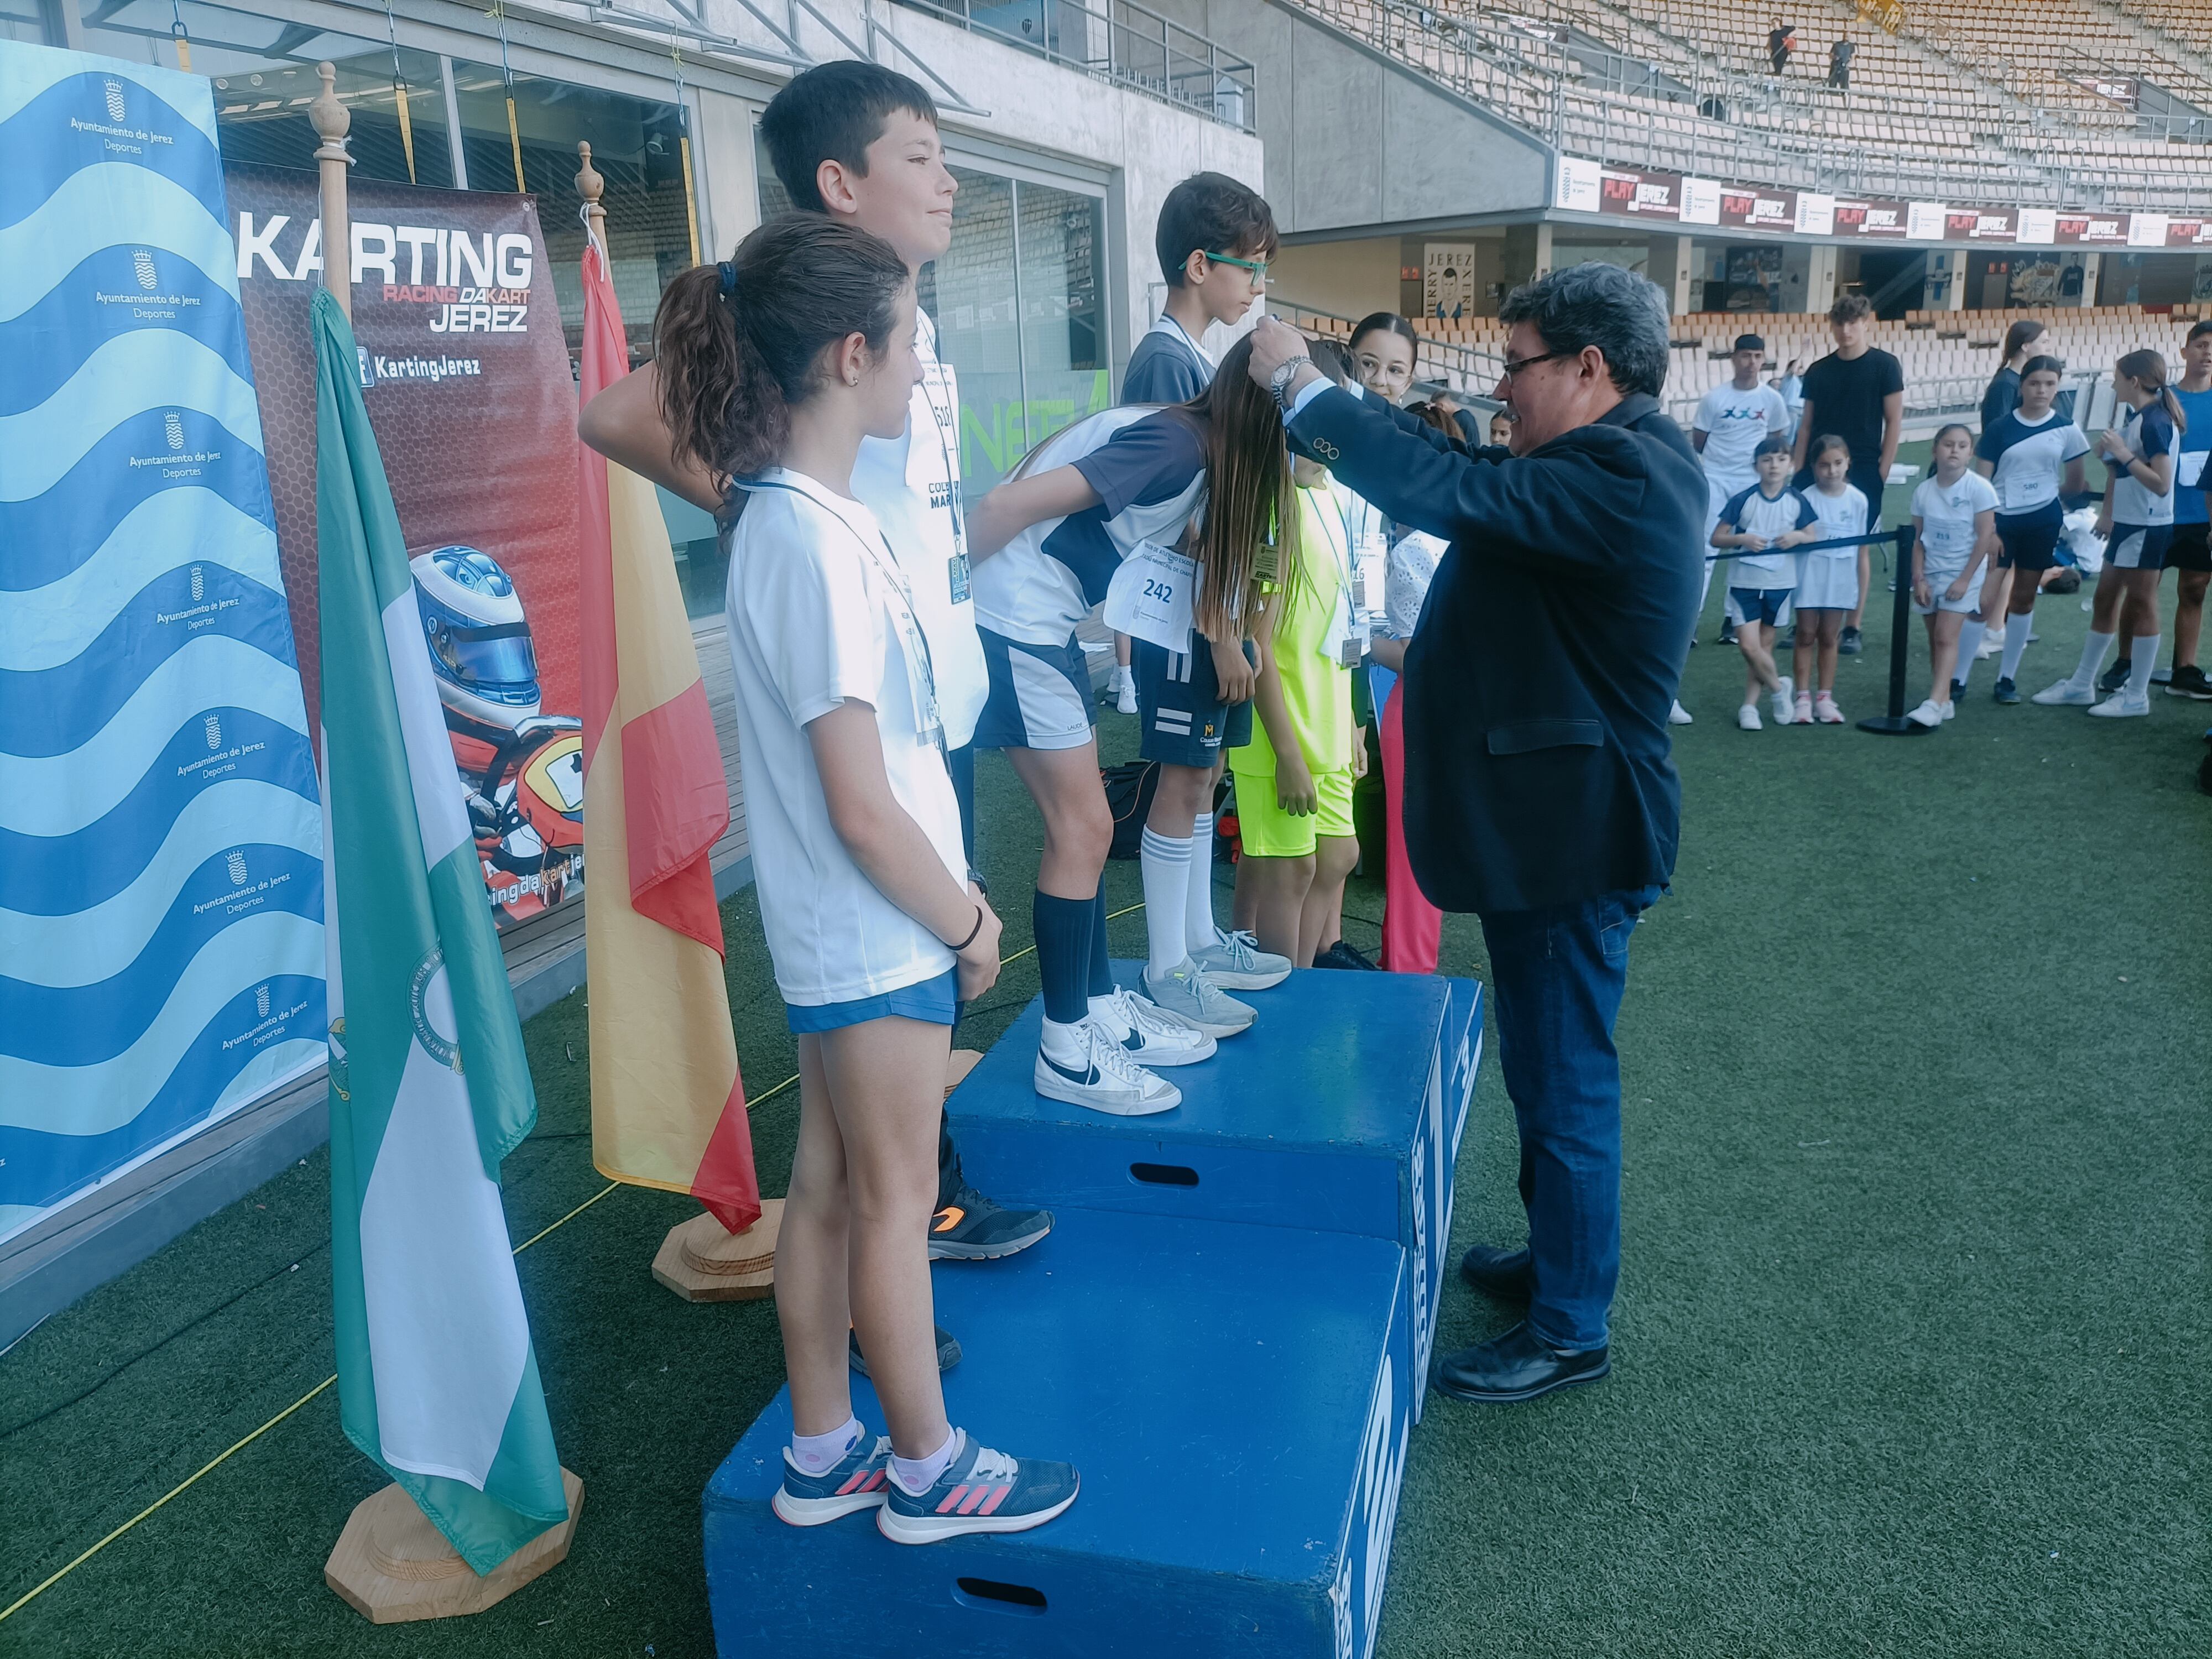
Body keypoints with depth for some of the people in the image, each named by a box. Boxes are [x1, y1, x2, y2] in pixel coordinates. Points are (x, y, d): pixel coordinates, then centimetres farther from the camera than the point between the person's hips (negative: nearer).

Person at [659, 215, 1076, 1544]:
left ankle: (824, 1456, 35)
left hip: (843, 930, 9)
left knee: (830, 1185, 18)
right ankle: (927, 1470, 29)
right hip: (880, 935, -9)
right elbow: (862, 810, -23)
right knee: (895, 1200, 8)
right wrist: (969, 926, -9)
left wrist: (958, 897, 13)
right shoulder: (815, 546, -23)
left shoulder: (803, 514, 6)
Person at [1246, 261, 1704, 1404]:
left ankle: (1570, 1329, 20)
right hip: (1547, 824, 10)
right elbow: (1464, 491, 12)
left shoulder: (1623, 478, -22)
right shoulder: (1614, 465, 10)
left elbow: (1445, 492, -30)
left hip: (1573, 838, -10)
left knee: (1565, 1081, 3)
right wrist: (1323, 413, 2)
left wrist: (1299, 381, -18)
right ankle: (1558, 1256, 41)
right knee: (1551, 1069, 22)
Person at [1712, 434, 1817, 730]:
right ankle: (1780, 686, 16)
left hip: (1780, 583, 2)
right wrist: (1742, 539, -20)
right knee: (1748, 645, -9)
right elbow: (1717, 538, -2)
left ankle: (1750, 705, 18)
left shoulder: (1797, 502, -1)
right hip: (1745, 582, -1)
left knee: (1765, 645, 8)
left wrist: (1799, 537, -15)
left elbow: (1811, 537, 7)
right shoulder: (1742, 500, -7)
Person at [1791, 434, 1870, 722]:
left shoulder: (1857, 500, -1)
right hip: (1810, 575, -2)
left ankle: (1825, 699, 13)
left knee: (1829, 638, 9)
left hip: (1841, 577, 2)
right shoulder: (1807, 498, -7)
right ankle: (1804, 698, 6)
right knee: (1806, 636, 3)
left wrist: (1861, 591, 5)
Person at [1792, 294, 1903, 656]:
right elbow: (1806, 425, 12)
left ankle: (1853, 629, 6)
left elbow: (1894, 422, -1)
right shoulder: (1818, 371, 9)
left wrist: (1882, 471, -7)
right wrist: (1799, 472, 4)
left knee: (1858, 547, 1)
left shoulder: (1884, 366, 0)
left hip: (1863, 470, -3)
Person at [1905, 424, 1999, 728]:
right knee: (1934, 638, 6)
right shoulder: (1924, 490, 2)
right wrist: (1918, 579, -3)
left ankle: (1935, 704, -19)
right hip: (1930, 574, 4)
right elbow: (1918, 539, 5)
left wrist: (1965, 579, -13)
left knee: (1946, 637, -13)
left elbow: (1984, 537, -10)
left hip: (1961, 574, -4)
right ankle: (1945, 699, 13)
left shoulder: (1979, 488, -9)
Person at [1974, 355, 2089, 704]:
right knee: (1983, 601, -9)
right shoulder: (1999, 428, -4)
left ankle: (2007, 679, 17)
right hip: (2001, 521, -2)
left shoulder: (2066, 429, 0)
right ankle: (1957, 679, -3)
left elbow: (2075, 484, 11)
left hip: (2043, 522, 2)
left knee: (2024, 598, 9)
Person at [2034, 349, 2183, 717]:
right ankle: (2081, 684, 23)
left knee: (2141, 605, -2)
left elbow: (2161, 484, -24)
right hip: (2125, 523, 10)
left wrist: (2124, 455, -25)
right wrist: (2110, 455, 1)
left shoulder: (2156, 422, -18)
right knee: (2105, 600, 14)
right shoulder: (2133, 417, 9)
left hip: (2148, 527, -10)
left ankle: (2136, 696, 7)